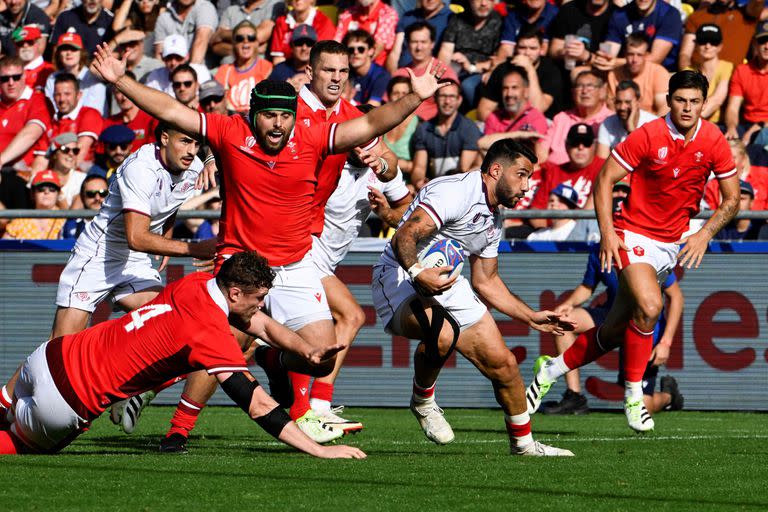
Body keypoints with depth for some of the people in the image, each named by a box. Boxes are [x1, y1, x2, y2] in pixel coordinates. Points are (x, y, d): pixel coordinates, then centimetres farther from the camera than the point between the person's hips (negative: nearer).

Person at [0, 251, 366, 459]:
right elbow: (257, 405, -26)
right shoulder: (210, 333, -23)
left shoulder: (196, 285, 1)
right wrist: (320, 451, -27)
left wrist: (308, 352, 0)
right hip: (65, 396, -7)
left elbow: (264, 325, 16)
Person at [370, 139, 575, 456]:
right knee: (442, 333, -39)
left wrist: (532, 318, 21)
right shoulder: (456, 192, -19)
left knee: (503, 363, 2)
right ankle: (423, 401, -10)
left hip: (447, 284, 9)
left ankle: (523, 442, 23)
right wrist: (417, 272, -48)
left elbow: (485, 281, 23)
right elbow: (404, 238, -29)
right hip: (400, 276, -9)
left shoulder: (494, 220, 12)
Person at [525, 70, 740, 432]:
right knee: (648, 306, -28)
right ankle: (633, 396, -12)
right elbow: (605, 179, -9)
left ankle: (553, 370, 27)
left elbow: (732, 199, 5)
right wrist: (607, 231, -18)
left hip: (672, 244, 4)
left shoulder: (713, 142, -4)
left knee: (615, 331, 5)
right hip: (634, 235, -4)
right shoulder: (648, 136, -15)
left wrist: (705, 234, -10)